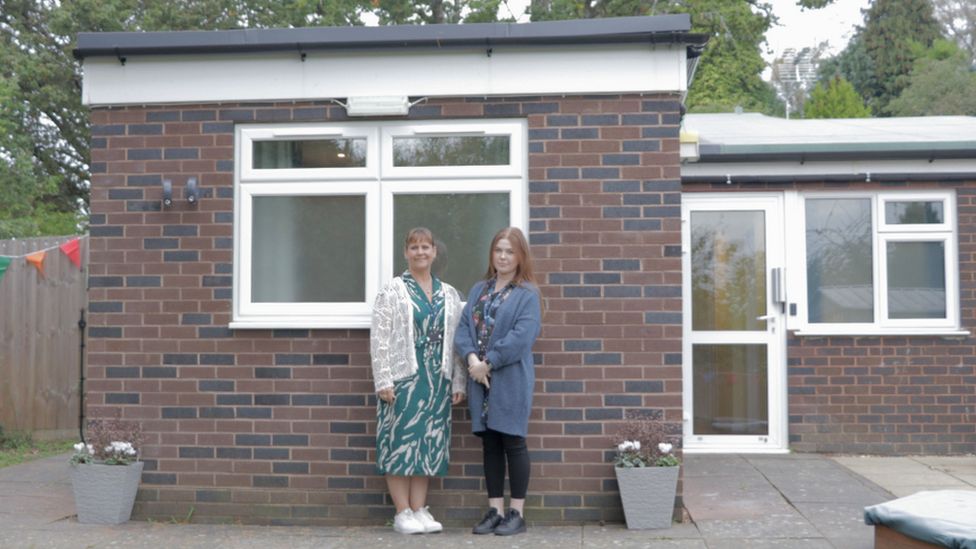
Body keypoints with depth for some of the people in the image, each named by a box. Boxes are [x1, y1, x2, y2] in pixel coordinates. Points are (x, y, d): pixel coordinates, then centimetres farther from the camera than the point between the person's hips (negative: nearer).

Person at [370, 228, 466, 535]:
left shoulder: (449, 295, 12)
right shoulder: (392, 291, 0)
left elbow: (456, 340, 11)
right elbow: (379, 339, -6)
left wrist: (458, 382, 6)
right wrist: (383, 381, -13)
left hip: (437, 381, 4)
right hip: (403, 379, -4)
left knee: (429, 444, 7)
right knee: (401, 441, -1)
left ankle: (420, 509, 17)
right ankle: (403, 513, 8)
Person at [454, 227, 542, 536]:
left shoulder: (527, 294, -3)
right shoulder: (479, 290, 14)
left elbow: (522, 337, -15)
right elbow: (463, 327, 6)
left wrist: (488, 362, -15)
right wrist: (472, 359, -12)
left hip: (511, 380, -5)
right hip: (480, 379, 5)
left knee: (512, 442, 1)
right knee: (490, 444, 10)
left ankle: (517, 514, 10)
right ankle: (495, 511, 19)